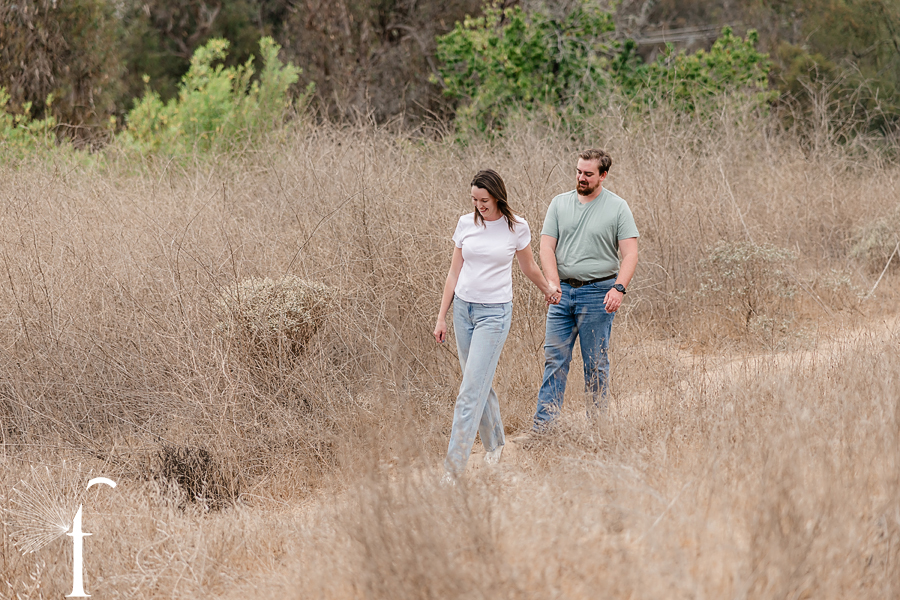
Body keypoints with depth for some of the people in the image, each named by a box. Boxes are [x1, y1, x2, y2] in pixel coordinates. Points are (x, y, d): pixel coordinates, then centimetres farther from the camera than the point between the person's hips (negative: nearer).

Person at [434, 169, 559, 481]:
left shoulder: (516, 228, -4)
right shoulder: (466, 224, 3)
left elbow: (528, 265, 15)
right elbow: (454, 272, 8)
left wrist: (547, 289, 31)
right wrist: (441, 317, 7)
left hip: (495, 312, -4)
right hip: (463, 308, 4)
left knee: (471, 390, -10)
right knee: (480, 384, 13)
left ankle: (453, 467, -13)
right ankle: (494, 443, 34)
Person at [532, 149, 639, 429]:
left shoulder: (617, 207, -2)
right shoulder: (560, 203, 7)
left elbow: (630, 253, -6)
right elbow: (546, 248, 4)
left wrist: (619, 288, -21)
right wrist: (553, 285, -12)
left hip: (597, 293, -3)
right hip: (563, 291, 3)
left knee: (595, 364, 3)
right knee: (554, 359, 0)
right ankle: (543, 423, 0)